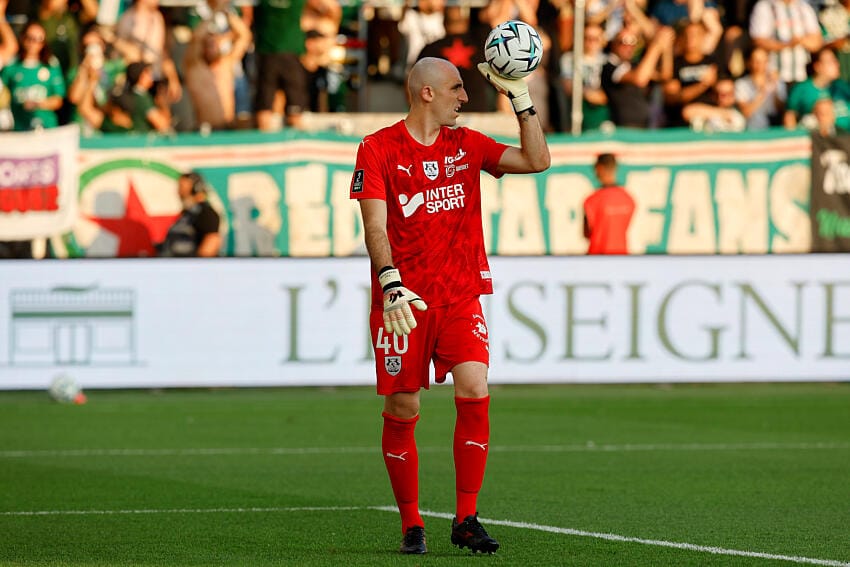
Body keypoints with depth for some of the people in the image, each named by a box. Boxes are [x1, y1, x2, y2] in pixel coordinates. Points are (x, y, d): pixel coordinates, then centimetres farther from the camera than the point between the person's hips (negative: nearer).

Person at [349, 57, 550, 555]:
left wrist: (521, 98, 1)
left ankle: (466, 520, -7)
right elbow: (376, 226, -9)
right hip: (402, 299, -3)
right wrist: (391, 284, -22)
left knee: (474, 392, -14)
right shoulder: (379, 149, -2)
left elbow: (537, 160, 7)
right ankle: (412, 525, 13)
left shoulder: (466, 145, 11)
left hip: (461, 296, 3)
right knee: (403, 411, -1)